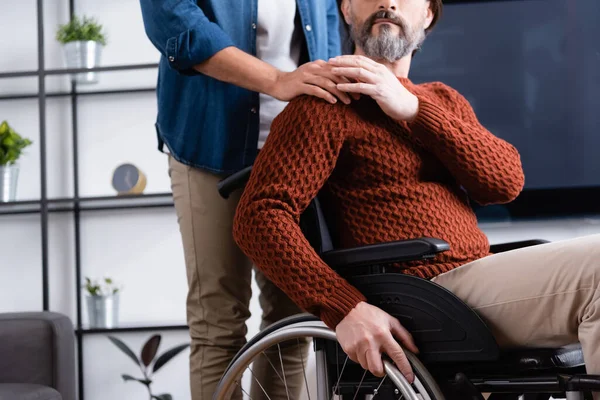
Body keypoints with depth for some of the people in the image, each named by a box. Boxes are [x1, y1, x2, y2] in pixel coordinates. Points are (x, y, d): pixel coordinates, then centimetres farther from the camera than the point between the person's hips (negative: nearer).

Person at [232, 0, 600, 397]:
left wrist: (413, 110, -8)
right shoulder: (328, 102, 1)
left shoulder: (444, 100, 23)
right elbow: (259, 217, -11)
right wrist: (345, 308, -24)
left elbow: (507, 181, 4)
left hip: (483, 279, 8)